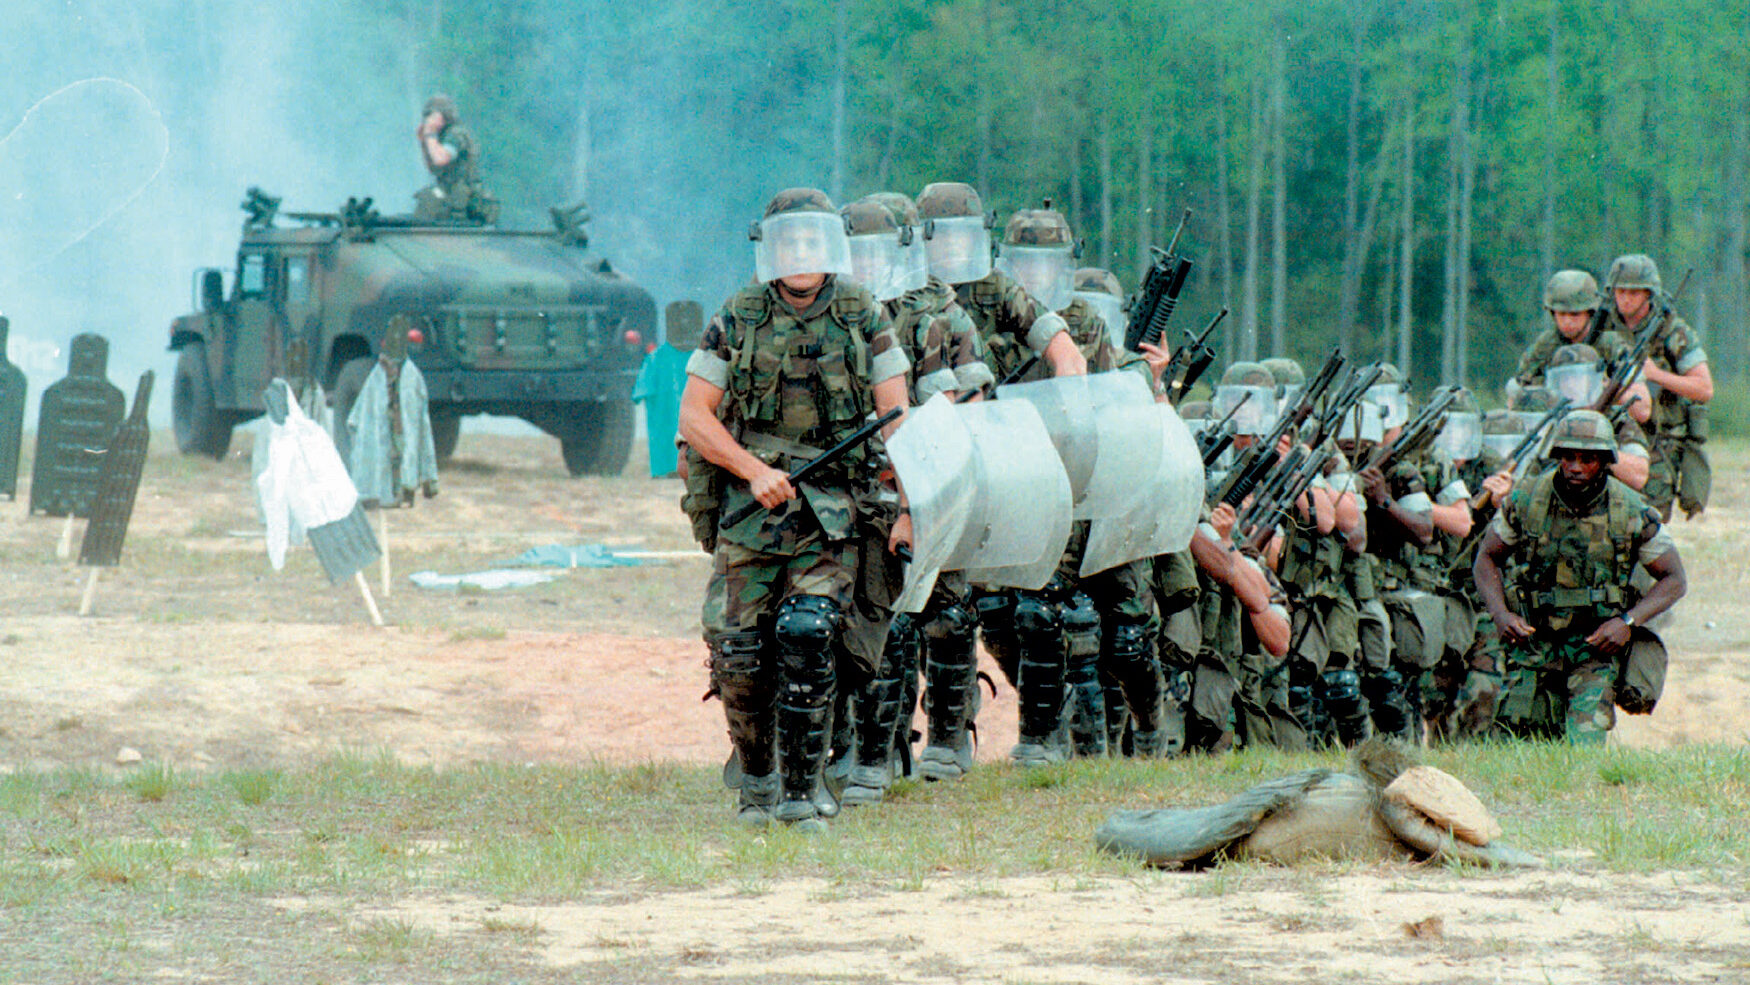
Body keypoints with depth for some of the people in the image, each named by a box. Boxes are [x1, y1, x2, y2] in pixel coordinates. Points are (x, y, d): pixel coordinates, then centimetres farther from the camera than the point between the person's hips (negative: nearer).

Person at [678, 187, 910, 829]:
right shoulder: (736, 321, 2)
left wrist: (908, 510, -9)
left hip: (833, 514, -1)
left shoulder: (864, 320, 3)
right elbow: (693, 417, 1)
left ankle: (801, 793, -10)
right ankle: (756, 781, 21)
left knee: (807, 635, -18)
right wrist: (755, 470, -13)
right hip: (752, 510, 1)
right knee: (741, 655, -3)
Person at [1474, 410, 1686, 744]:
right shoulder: (1526, 500, -5)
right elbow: (1487, 559, 8)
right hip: (1533, 643, 2)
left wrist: (1628, 622, -14)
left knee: (1584, 745, -20)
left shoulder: (1632, 513, -8)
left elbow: (1674, 580, 1)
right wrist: (1501, 614, -9)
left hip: (1597, 645, -2)